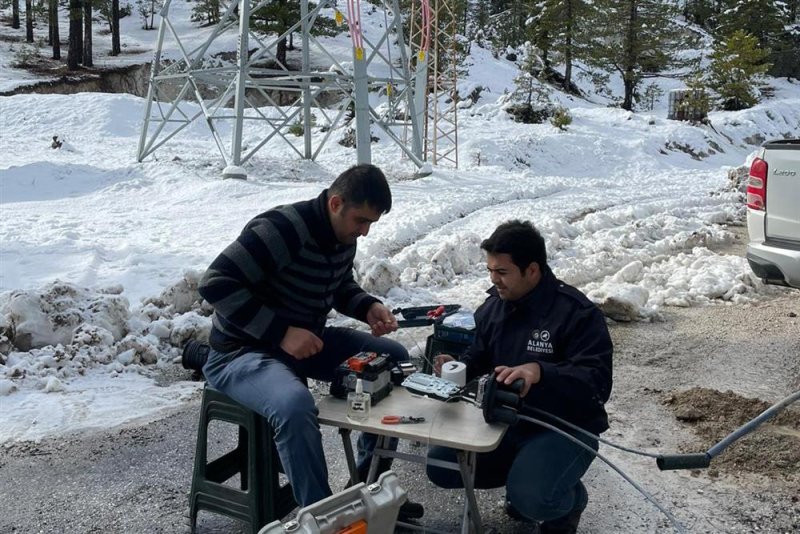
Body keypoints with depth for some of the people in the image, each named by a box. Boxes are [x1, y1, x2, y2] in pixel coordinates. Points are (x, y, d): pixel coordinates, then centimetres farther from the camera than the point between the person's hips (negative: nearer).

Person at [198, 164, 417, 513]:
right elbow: (215, 283, -29)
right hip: (241, 352, -9)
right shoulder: (281, 229, -26)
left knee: (395, 360, 3)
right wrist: (280, 333, -30)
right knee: (295, 405, -39)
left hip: (306, 340, 9)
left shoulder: (344, 235, 0)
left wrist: (368, 307, -4)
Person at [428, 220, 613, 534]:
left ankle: (569, 501, 9)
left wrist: (540, 372, -46)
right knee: (440, 467, -1)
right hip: (506, 419, 7)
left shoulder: (577, 313, -21)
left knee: (531, 499, -31)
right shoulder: (493, 306, 0)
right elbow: (479, 359, 11)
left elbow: (598, 383, -30)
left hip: (565, 428, -7)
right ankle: (525, 475, 19)